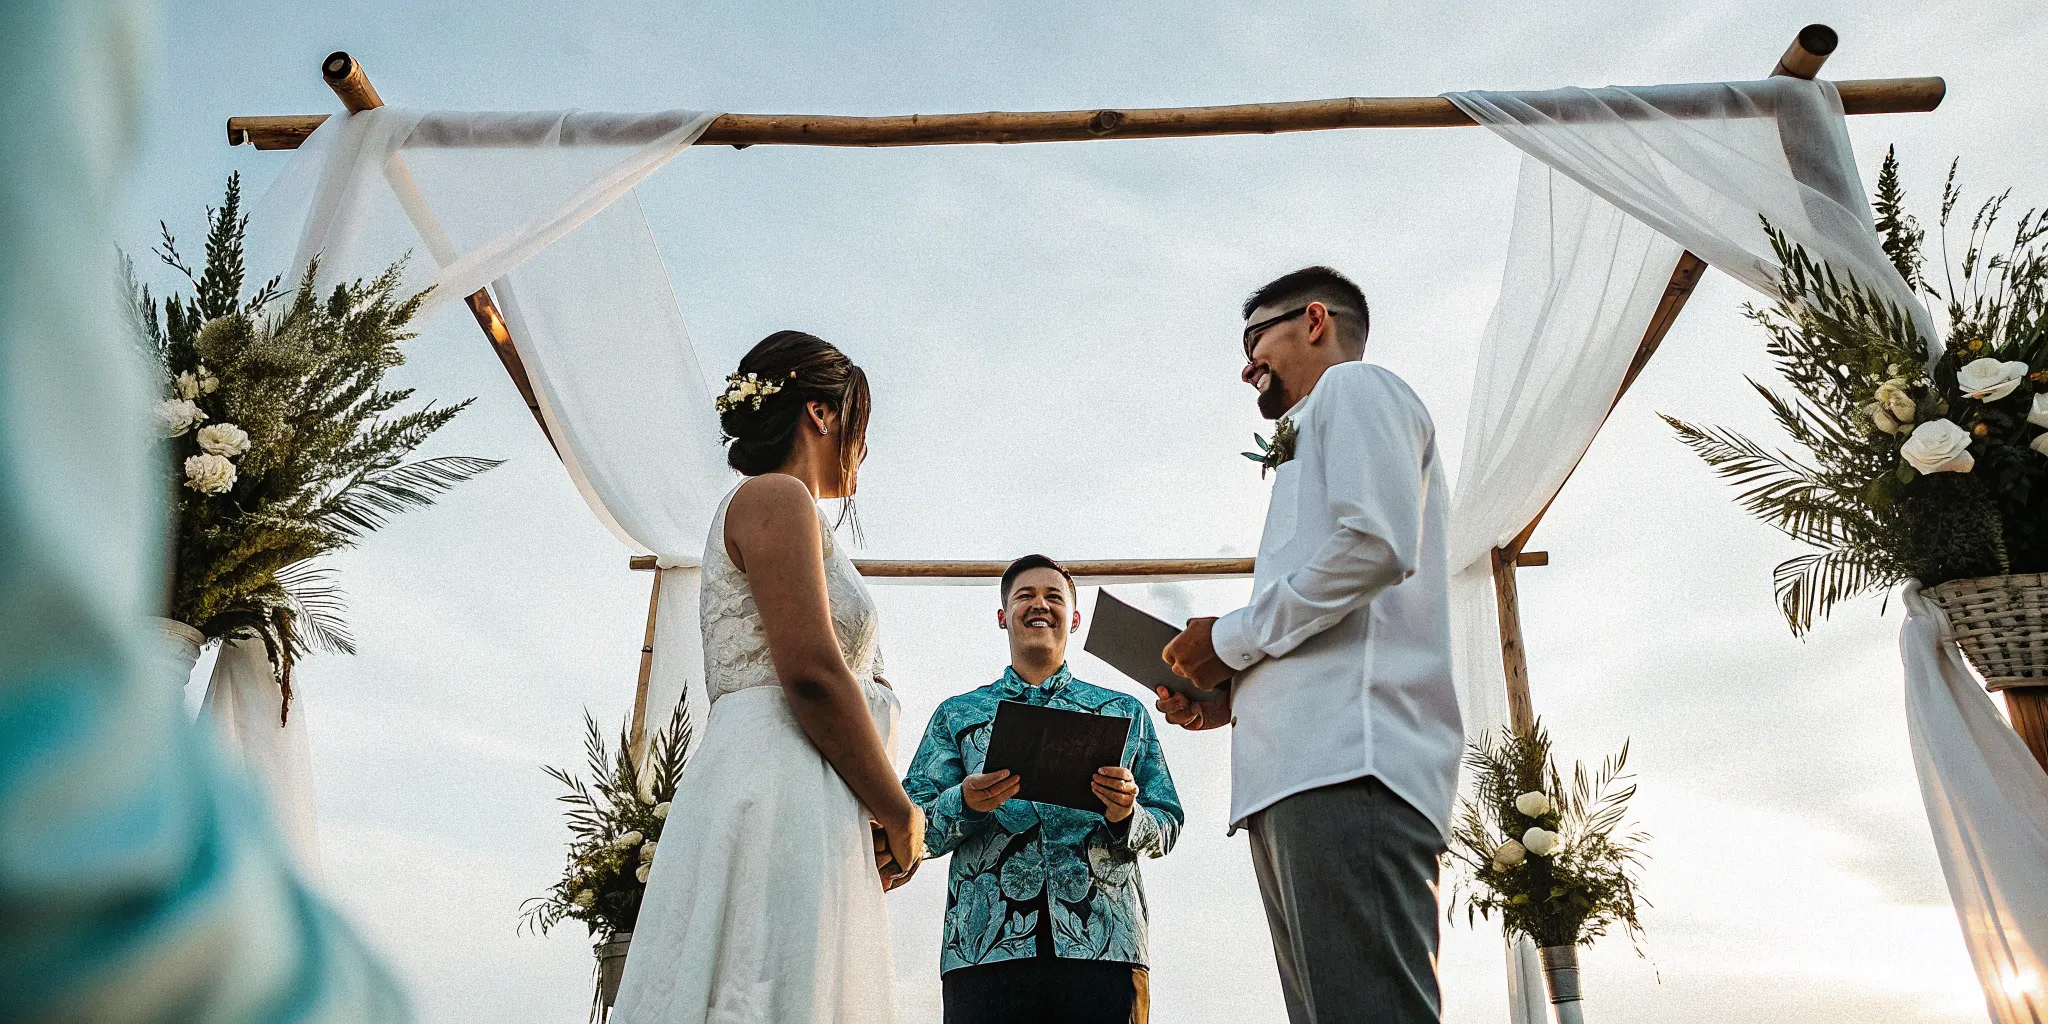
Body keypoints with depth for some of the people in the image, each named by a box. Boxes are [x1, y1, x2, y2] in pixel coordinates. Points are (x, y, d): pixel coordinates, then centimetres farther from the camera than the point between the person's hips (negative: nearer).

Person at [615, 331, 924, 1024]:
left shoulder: (772, 504, 28)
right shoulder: (777, 497, -1)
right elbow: (812, 674, -14)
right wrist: (902, 819, -5)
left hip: (804, 815, 10)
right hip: (779, 801, -10)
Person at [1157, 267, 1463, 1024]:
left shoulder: (1354, 386, 9)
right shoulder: (1316, 430, 35)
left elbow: (1378, 543, -12)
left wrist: (1233, 639, -4)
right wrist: (1233, 696, 19)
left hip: (1345, 759, -10)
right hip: (1302, 768, 10)